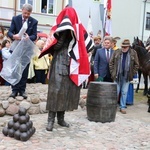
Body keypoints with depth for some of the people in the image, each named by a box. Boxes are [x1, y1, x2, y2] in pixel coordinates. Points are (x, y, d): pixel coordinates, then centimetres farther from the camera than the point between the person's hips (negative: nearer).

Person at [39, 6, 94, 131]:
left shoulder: (78, 30, 11)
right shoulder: (59, 29, 2)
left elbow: (85, 45, 10)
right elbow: (55, 46, -9)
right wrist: (64, 33, -7)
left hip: (72, 64, 4)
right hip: (59, 63, -4)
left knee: (68, 91, 7)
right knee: (56, 91, -8)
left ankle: (61, 118, 18)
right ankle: (51, 119, -3)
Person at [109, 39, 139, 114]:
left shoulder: (133, 53, -1)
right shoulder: (116, 52, -1)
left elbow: (136, 64, 3)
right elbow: (111, 63, 3)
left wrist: (132, 73, -2)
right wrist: (112, 72, -3)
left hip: (127, 77, 0)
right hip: (117, 76, 0)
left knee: (124, 92, 8)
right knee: (116, 92, 8)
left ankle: (122, 107, 19)